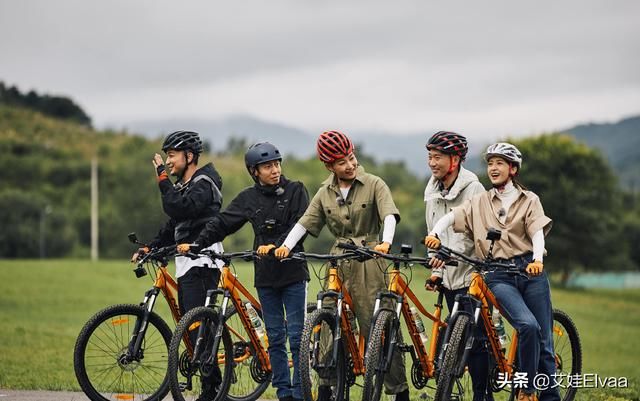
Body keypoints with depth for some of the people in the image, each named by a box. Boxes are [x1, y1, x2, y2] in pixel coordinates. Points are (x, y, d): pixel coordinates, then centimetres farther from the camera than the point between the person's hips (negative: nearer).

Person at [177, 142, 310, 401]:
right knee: (275, 338, 6)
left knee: (297, 337, -4)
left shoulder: (295, 191, -1)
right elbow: (221, 224, 6)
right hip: (266, 277, 3)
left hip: (293, 274, -3)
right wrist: (195, 244, -6)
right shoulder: (248, 198, 7)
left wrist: (276, 246, -26)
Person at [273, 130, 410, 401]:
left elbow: (389, 214, -14)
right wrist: (286, 246, -13)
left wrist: (386, 242, -34)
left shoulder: (373, 185, -1)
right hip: (338, 263, 4)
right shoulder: (325, 193, 11)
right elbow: (305, 223, 5)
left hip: (368, 261, -4)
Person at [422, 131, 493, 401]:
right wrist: (436, 271, 12)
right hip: (449, 277, 7)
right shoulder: (431, 192, 12)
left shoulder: (472, 189, -10)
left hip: (471, 276, -7)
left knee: (476, 338, -9)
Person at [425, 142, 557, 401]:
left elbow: (537, 232, -4)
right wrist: (435, 234, -19)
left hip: (530, 271, 1)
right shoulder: (480, 202, 13)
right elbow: (450, 217, 2)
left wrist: (537, 259, -23)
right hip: (498, 276, -1)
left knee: (544, 340, -2)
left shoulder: (529, 200, 9)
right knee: (528, 325, -25)